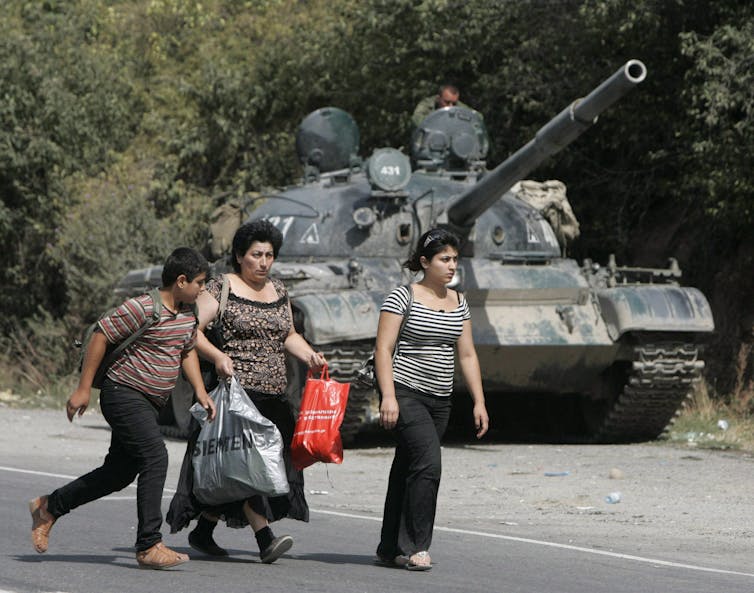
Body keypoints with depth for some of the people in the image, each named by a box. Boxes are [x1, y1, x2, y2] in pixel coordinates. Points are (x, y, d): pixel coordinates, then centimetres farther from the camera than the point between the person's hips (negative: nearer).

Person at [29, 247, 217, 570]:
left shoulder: (188, 314, 8)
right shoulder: (143, 308, -18)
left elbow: (188, 351, 23)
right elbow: (100, 335, -14)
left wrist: (200, 391, 9)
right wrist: (83, 388, -13)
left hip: (149, 404, 9)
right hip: (124, 394, -9)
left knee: (119, 473, 12)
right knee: (155, 457, -20)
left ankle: (48, 507, 28)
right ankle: (149, 546, -18)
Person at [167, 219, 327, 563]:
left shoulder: (278, 291, 16)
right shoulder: (222, 288, -3)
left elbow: (288, 335, 25)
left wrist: (309, 355, 6)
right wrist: (217, 356, -23)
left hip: (273, 398, 7)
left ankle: (203, 532, 18)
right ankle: (265, 538, -23)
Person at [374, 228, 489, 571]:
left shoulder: (458, 303, 12)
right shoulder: (403, 297, -6)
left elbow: (467, 355, 15)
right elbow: (383, 350, -10)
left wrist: (479, 401, 9)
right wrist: (388, 396, -19)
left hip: (439, 401, 6)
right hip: (406, 394, -6)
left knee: (406, 470, 11)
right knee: (428, 463, -20)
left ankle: (391, 549, 16)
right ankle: (416, 547, -16)